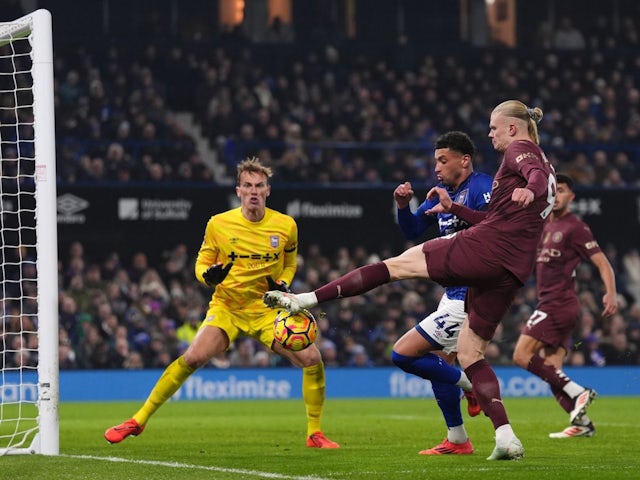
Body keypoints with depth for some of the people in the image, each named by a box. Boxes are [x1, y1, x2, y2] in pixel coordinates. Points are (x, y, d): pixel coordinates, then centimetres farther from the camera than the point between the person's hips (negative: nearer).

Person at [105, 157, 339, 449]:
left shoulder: (286, 226, -3)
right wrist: (209, 276, -19)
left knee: (311, 358, -15)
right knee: (194, 357, -24)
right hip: (226, 307, -2)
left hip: (267, 310, 2)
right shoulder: (218, 224, -6)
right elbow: (201, 264, 4)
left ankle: (314, 434, 5)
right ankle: (138, 421, -13)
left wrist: (282, 285, -5)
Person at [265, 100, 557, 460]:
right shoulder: (543, 164, 30)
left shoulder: (519, 149, 3)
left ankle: (306, 299, -1)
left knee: (397, 265, 1)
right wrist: (454, 208, 34)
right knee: (470, 353, 11)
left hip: (483, 248, -9)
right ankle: (507, 439, -3)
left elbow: (535, 174, -22)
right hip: (513, 271, 9)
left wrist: (530, 191, -44)